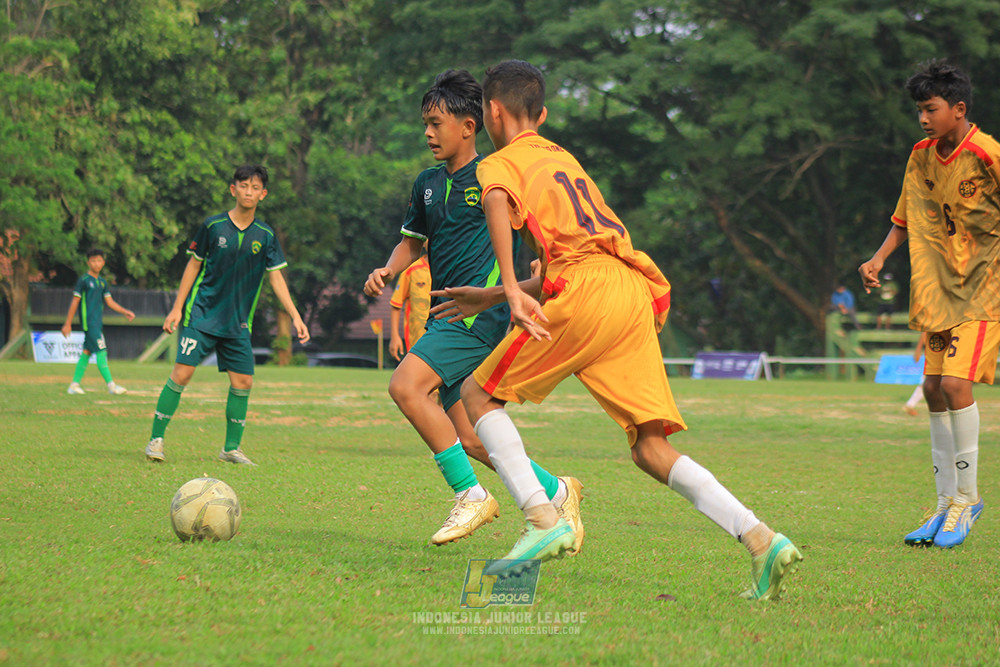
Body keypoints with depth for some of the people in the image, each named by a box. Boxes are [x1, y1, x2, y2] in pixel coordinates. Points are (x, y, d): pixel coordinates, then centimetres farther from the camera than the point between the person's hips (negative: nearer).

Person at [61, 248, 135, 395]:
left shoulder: (102, 282, 15)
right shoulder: (84, 280, -6)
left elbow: (109, 301, 18)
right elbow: (75, 302, -5)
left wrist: (125, 312, 5)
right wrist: (68, 323, -5)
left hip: (98, 322, 8)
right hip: (88, 321, -8)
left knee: (87, 352, 9)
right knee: (101, 351, -13)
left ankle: (74, 385, 15)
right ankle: (111, 385, -17)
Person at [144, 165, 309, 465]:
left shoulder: (265, 235, 3)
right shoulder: (213, 226, -4)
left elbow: (275, 276, 7)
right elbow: (194, 265, 3)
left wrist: (295, 316, 1)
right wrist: (177, 307, 0)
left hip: (238, 322, 3)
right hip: (202, 314, -3)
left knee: (243, 381, -1)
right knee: (182, 371, -13)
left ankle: (231, 448, 13)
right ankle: (156, 439, -5)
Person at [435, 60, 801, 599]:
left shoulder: (500, 162, 12)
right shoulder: (564, 159, 35)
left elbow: (497, 203, -15)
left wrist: (512, 291, -24)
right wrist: (489, 298, 45)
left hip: (584, 292, -7)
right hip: (635, 291, 7)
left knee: (479, 394, 10)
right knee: (651, 449, 4)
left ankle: (543, 520, -8)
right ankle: (760, 539, -15)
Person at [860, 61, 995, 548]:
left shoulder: (987, 156, -16)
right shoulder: (921, 157, 5)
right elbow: (905, 220, 16)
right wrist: (879, 258, 3)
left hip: (984, 287, -7)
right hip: (941, 288, 7)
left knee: (956, 382, -18)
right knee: (934, 388, 4)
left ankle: (967, 495, -4)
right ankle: (947, 502, 14)